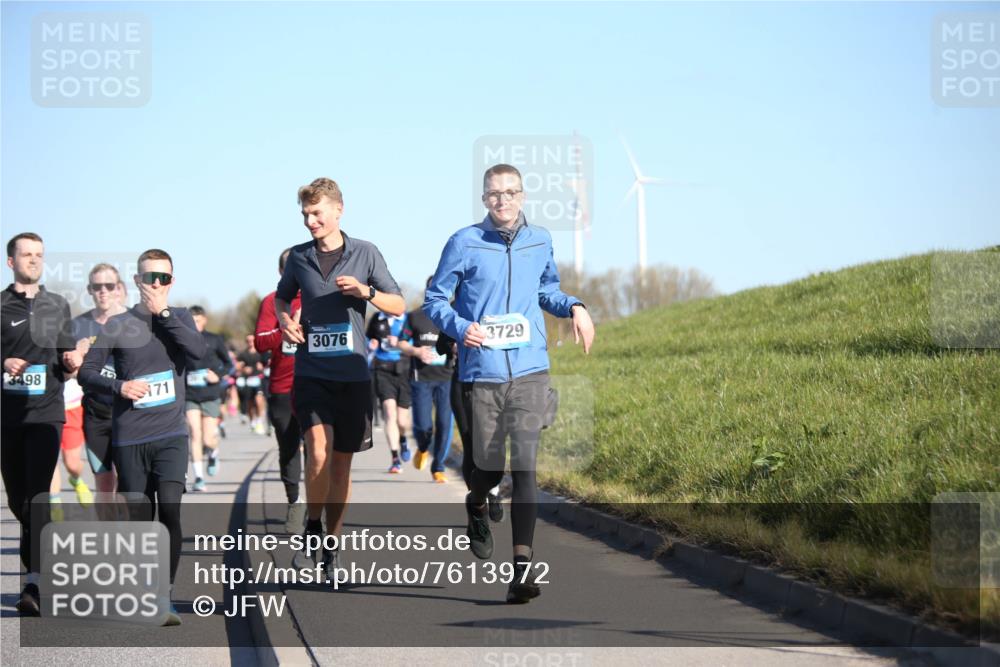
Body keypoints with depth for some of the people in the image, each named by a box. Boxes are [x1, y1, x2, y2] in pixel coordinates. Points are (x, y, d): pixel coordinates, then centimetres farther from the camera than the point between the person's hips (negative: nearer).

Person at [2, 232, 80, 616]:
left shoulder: (57, 306, 12)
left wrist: (71, 361, -4)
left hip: (46, 414, 0)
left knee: (37, 497, -13)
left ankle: (33, 585, -22)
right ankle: (40, 567, 26)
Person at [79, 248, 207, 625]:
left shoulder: (180, 319, 8)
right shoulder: (118, 325, 4)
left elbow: (198, 350, -12)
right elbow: (87, 372, 4)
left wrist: (163, 312, -12)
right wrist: (118, 386, -14)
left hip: (171, 434, 0)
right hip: (129, 438, 0)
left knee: (170, 509, -17)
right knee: (140, 519, 5)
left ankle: (167, 597, -14)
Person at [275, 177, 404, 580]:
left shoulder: (365, 253, 1)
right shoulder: (299, 257, 6)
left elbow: (399, 306, 3)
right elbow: (282, 297, 24)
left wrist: (366, 292, -16)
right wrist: (284, 320, 2)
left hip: (353, 374, 0)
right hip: (311, 373, 0)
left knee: (342, 461, 6)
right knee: (319, 449, -21)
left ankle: (332, 546, 21)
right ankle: (312, 528, 1)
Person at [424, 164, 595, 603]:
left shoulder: (540, 241, 9)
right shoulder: (464, 243, -1)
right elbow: (435, 299, 3)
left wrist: (574, 308, 6)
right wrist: (459, 327, -16)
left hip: (529, 371, 1)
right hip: (482, 373, -1)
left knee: (524, 467, -10)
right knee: (490, 466, 6)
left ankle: (522, 568, -11)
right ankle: (476, 506, 44)